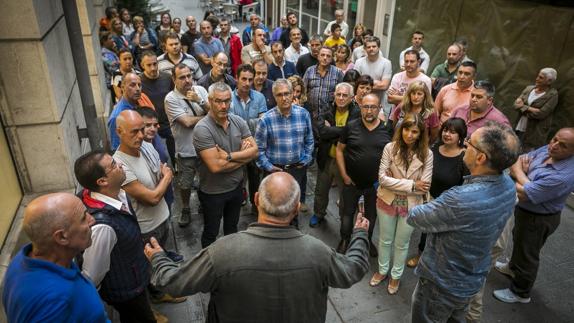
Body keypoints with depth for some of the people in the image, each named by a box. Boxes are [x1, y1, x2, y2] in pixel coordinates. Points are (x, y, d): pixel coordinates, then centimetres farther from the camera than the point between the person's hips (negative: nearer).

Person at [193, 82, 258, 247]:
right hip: (213, 192, -5)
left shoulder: (238, 121, -6)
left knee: (232, 227, 28)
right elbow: (216, 166, -30)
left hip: (237, 186, 5)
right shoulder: (202, 129, -25)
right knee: (211, 233, 17)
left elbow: (254, 151, -11)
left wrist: (228, 156, -23)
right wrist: (242, 155, -18)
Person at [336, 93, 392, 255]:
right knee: (347, 213, 15)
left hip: (376, 183, 1)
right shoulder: (351, 127, -8)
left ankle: (368, 240, 42)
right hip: (352, 181, -1)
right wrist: (344, 175, -7)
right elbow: (339, 150, -2)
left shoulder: (387, 130, -6)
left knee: (371, 215, 19)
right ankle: (345, 240, 37)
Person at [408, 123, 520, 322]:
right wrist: (440, 207, -7)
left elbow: (414, 217, -24)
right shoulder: (508, 185, -14)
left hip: (443, 283, -6)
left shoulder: (461, 201, -40)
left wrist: (414, 210, -2)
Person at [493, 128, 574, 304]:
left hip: (538, 220, -8)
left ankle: (520, 293, 38)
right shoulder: (547, 150, -12)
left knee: (527, 255, 13)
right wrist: (521, 171, -24)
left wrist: (517, 171, -18)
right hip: (524, 210, 8)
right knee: (519, 241, 32)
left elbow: (522, 194, -35)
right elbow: (519, 161, -1)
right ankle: (513, 267, 60)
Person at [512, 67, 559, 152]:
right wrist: (529, 109, -15)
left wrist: (523, 107, -8)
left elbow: (541, 114, -16)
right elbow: (516, 104, 3)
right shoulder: (529, 88, 10)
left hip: (535, 134, -5)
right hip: (519, 129, 5)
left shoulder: (552, 94, -7)